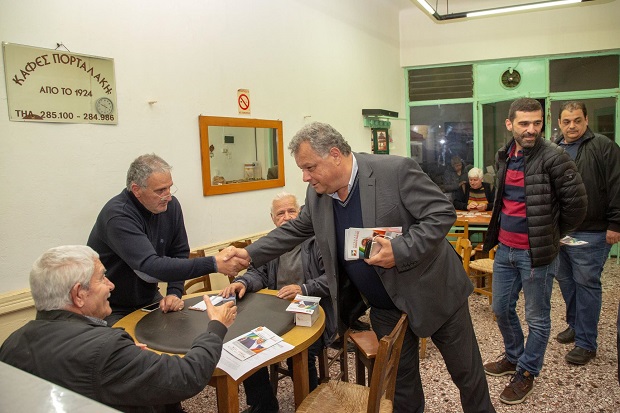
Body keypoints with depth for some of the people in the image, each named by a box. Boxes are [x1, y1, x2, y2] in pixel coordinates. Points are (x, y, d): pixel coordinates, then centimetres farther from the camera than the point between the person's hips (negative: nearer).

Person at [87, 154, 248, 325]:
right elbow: (152, 266, -37)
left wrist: (174, 292, -16)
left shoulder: (171, 205, -7)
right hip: (113, 309, -5)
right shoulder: (118, 216, -28)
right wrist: (213, 264, -39)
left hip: (148, 298, 6)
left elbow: (179, 253, 1)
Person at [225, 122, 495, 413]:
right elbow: (295, 230, 11)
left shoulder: (396, 170, -23)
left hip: (433, 293, -4)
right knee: (400, 382, 17)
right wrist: (250, 253, 7)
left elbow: (442, 213, -20)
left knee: (465, 370, 17)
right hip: (385, 309, 4)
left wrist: (400, 251, -29)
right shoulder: (317, 194, -5)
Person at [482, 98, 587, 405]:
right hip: (504, 249, 7)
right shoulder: (504, 157, 6)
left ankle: (526, 373, 27)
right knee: (501, 309, 19)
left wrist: (553, 235, 1)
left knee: (537, 319, 9)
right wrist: (499, 234, 14)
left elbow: (576, 204, -11)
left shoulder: (553, 157, -14)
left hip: (536, 253, -6)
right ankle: (513, 357, 42)